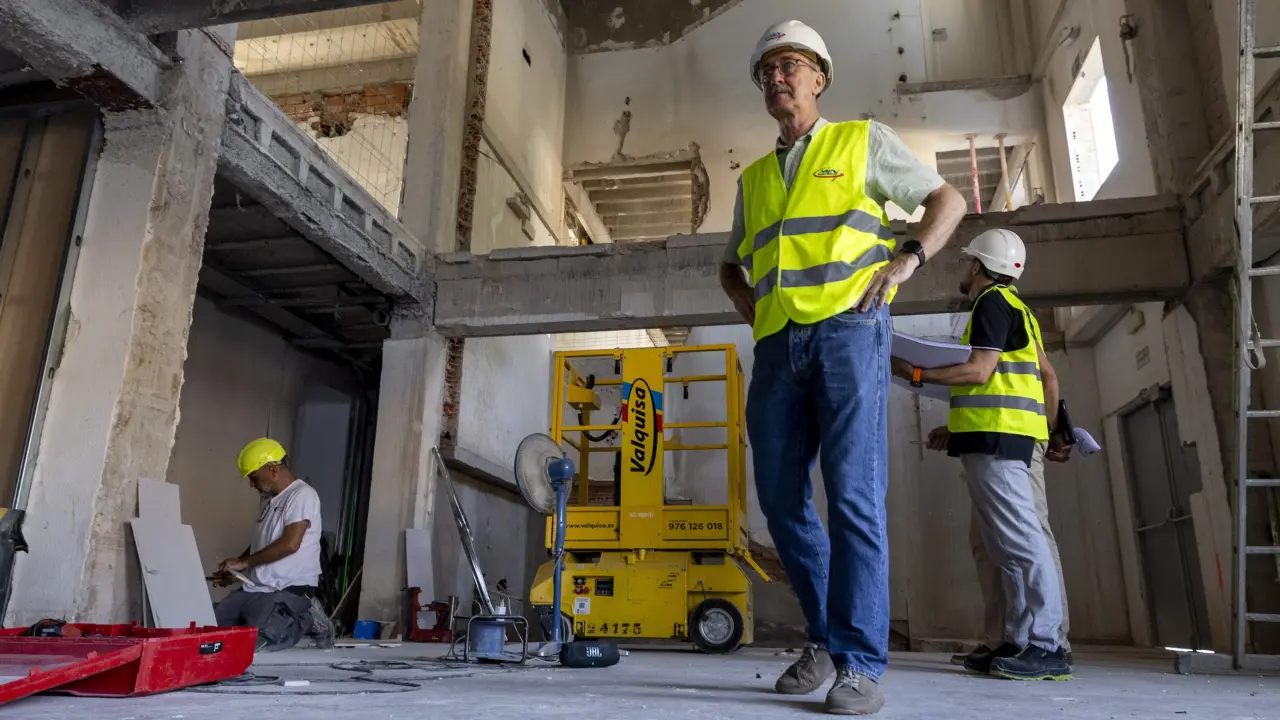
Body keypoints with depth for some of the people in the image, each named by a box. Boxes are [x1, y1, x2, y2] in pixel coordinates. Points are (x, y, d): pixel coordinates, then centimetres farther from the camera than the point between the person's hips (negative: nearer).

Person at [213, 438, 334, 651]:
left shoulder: (302, 495, -13)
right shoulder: (269, 499, 17)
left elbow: (290, 544, -22)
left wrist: (244, 562, -14)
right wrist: (234, 568, 14)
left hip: (289, 589, -9)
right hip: (255, 587, 9)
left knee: (254, 642, -25)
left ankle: (307, 621, -1)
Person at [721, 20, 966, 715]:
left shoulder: (863, 141, 13)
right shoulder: (754, 179, 24)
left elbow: (948, 199, 15)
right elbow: (732, 265, 34)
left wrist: (907, 259, -3)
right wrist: (750, 307, 13)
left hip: (848, 329, -5)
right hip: (778, 346, 5)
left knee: (853, 493, -13)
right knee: (781, 497, 1)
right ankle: (825, 635, 18)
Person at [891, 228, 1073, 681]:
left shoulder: (992, 302, -4)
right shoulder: (1014, 307, 25)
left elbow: (979, 371, -14)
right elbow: (1049, 379, 26)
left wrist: (916, 374, -10)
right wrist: (1050, 431, 32)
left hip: (995, 437, -10)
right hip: (995, 438, 10)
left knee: (1019, 541, -11)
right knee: (1006, 545, 8)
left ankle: (1047, 647, -9)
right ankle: (1020, 642, 11)